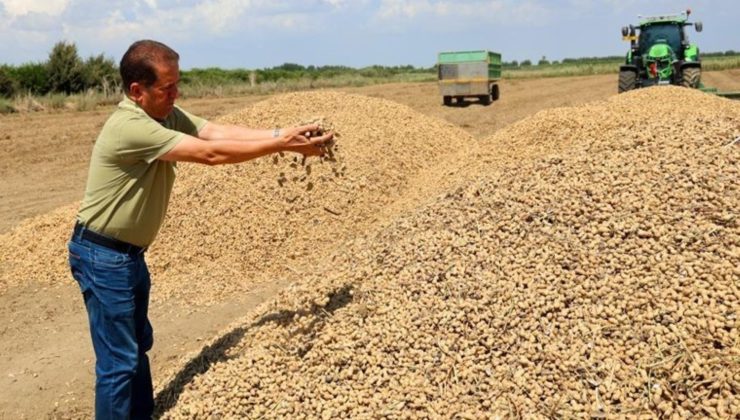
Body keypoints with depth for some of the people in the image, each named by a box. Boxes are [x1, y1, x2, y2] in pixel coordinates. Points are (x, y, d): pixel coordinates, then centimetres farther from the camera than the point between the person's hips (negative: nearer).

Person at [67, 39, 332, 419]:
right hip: (102, 256, -10)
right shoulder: (130, 127, -28)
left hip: (130, 253, 10)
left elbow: (220, 132, -8)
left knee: (138, 345, 22)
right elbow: (211, 153, -29)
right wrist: (282, 144, -25)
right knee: (119, 360, -1)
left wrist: (281, 134, -19)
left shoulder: (167, 116, 0)